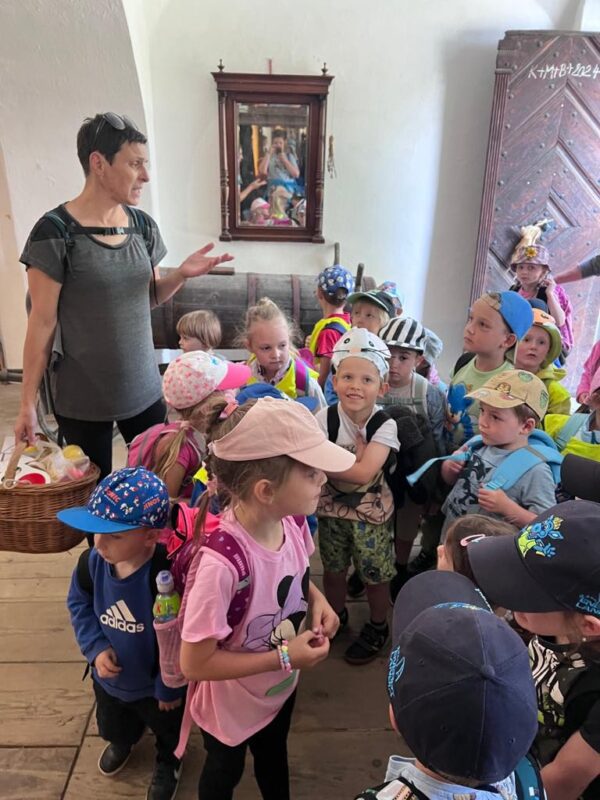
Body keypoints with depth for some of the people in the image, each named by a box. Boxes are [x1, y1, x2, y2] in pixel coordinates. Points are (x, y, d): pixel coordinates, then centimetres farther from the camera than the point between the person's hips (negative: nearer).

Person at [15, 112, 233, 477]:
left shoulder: (143, 225, 2)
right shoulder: (55, 231, -14)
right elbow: (42, 321, -11)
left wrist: (181, 274, -8)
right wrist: (28, 402, -8)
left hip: (144, 389, 5)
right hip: (83, 400, -4)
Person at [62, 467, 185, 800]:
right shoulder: (91, 562, -24)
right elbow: (79, 605, -3)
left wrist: (170, 686, -15)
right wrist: (96, 648, -15)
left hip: (155, 683, -5)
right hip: (109, 676, 5)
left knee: (167, 731, 29)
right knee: (114, 725, 38)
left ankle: (168, 762, 63)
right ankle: (122, 742, 73)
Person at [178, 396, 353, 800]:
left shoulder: (292, 523, -22)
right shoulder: (222, 563, -42)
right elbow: (195, 663, -30)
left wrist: (315, 597, -17)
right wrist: (284, 658, -28)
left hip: (280, 688, 6)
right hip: (232, 705, -5)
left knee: (274, 756, 35)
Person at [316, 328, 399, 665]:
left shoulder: (385, 425, -19)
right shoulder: (325, 419, -14)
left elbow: (364, 473, -29)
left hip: (372, 512, -2)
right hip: (332, 508, 3)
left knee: (375, 575, 13)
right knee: (333, 570, 20)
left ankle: (378, 628, 40)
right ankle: (336, 616, 48)